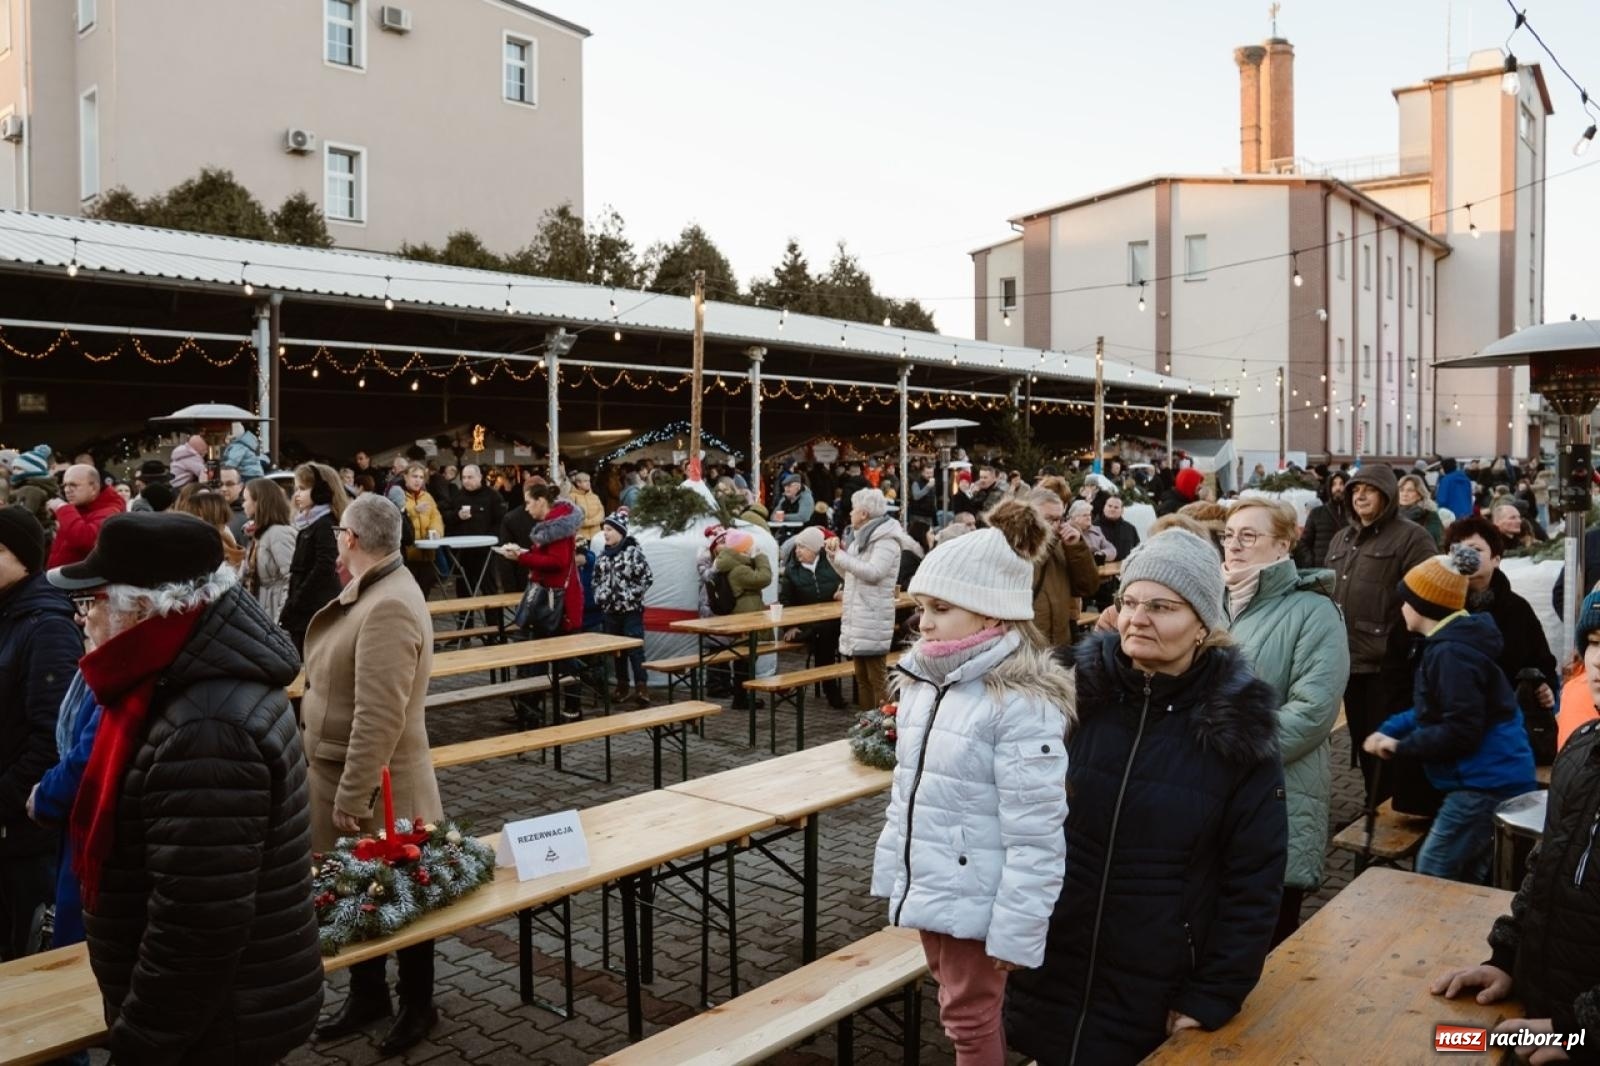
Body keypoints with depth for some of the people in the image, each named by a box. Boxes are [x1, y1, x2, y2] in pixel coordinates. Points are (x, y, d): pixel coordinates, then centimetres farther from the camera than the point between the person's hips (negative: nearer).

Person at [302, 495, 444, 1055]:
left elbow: (379, 719, -29)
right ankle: (368, 995, 37)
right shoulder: (370, 591, 7)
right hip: (341, 773, 9)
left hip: (376, 787, -9)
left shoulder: (388, 606, -26)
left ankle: (418, 1006, 27)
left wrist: (352, 798, -25)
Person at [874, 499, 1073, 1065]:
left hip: (975, 899, -7)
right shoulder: (923, 679, 2)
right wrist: (893, 871, 14)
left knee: (971, 1020, 10)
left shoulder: (1022, 702, -23)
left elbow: (1035, 836, -22)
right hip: (928, 886, 7)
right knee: (962, 1011, 22)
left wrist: (1017, 932, -19)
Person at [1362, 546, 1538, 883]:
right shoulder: (1449, 643, 12)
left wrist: (1400, 745, -16)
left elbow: (1461, 731, -26)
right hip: (1491, 779, 11)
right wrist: (1389, 730, 5)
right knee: (1465, 878, 18)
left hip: (1486, 784, -11)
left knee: (1431, 875, -1)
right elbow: (1433, 711, 18)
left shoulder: (1451, 653, -22)